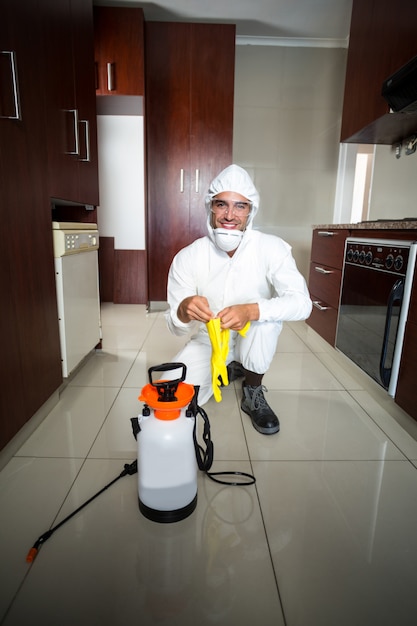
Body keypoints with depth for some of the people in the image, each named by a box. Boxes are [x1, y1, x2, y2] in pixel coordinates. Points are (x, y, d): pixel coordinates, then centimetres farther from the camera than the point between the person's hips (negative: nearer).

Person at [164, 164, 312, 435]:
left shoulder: (272, 248, -20)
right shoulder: (187, 258, -17)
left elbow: (302, 303, -30)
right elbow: (175, 326, -15)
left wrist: (251, 310, -48)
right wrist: (183, 310, -41)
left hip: (254, 339, -1)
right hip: (209, 341, 2)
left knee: (265, 310, -34)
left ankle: (253, 394, -8)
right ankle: (229, 369, 16)